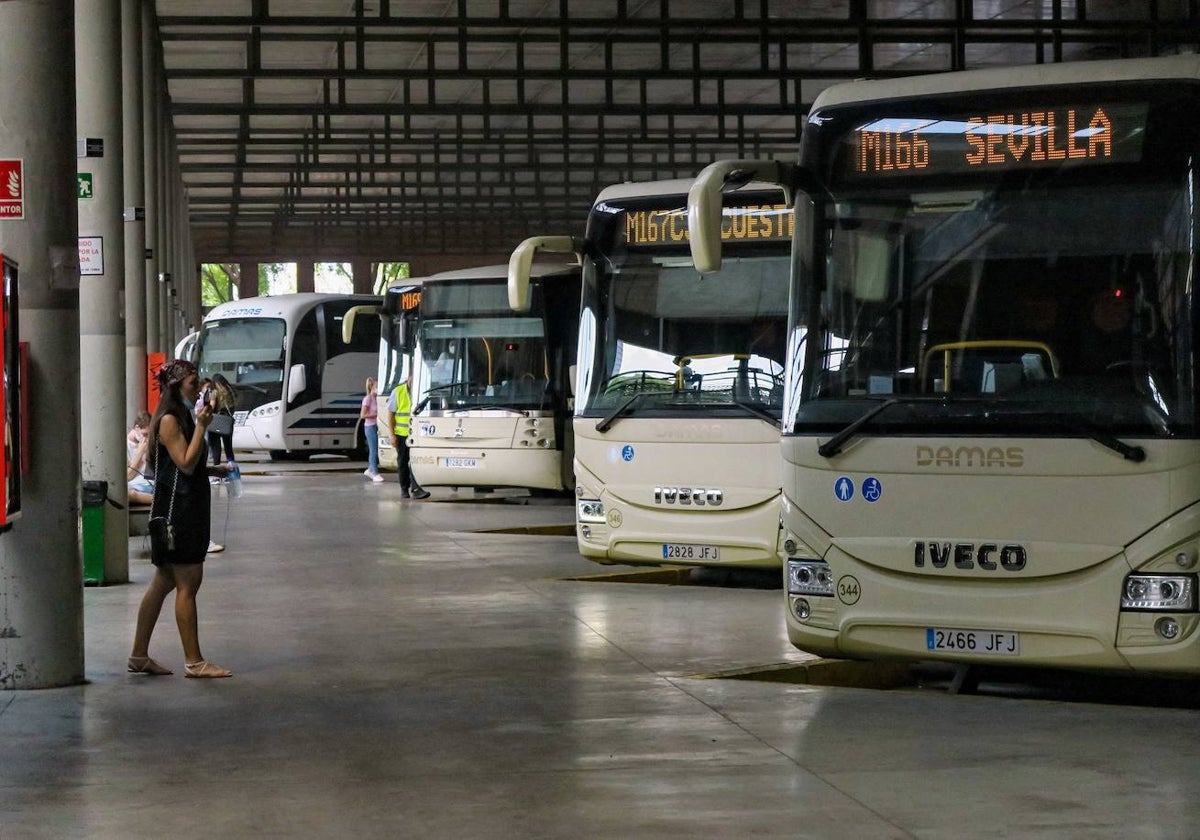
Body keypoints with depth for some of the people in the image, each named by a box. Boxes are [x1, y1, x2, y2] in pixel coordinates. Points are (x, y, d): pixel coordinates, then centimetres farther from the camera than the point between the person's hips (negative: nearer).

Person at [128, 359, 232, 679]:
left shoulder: (182, 418, 17)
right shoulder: (169, 420, -13)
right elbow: (185, 463, -19)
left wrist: (214, 470, 16)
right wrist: (201, 427, -19)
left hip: (187, 510, 10)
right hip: (176, 509, -10)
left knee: (163, 583, 12)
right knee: (188, 584, -7)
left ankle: (139, 656, 16)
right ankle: (194, 661, -4)